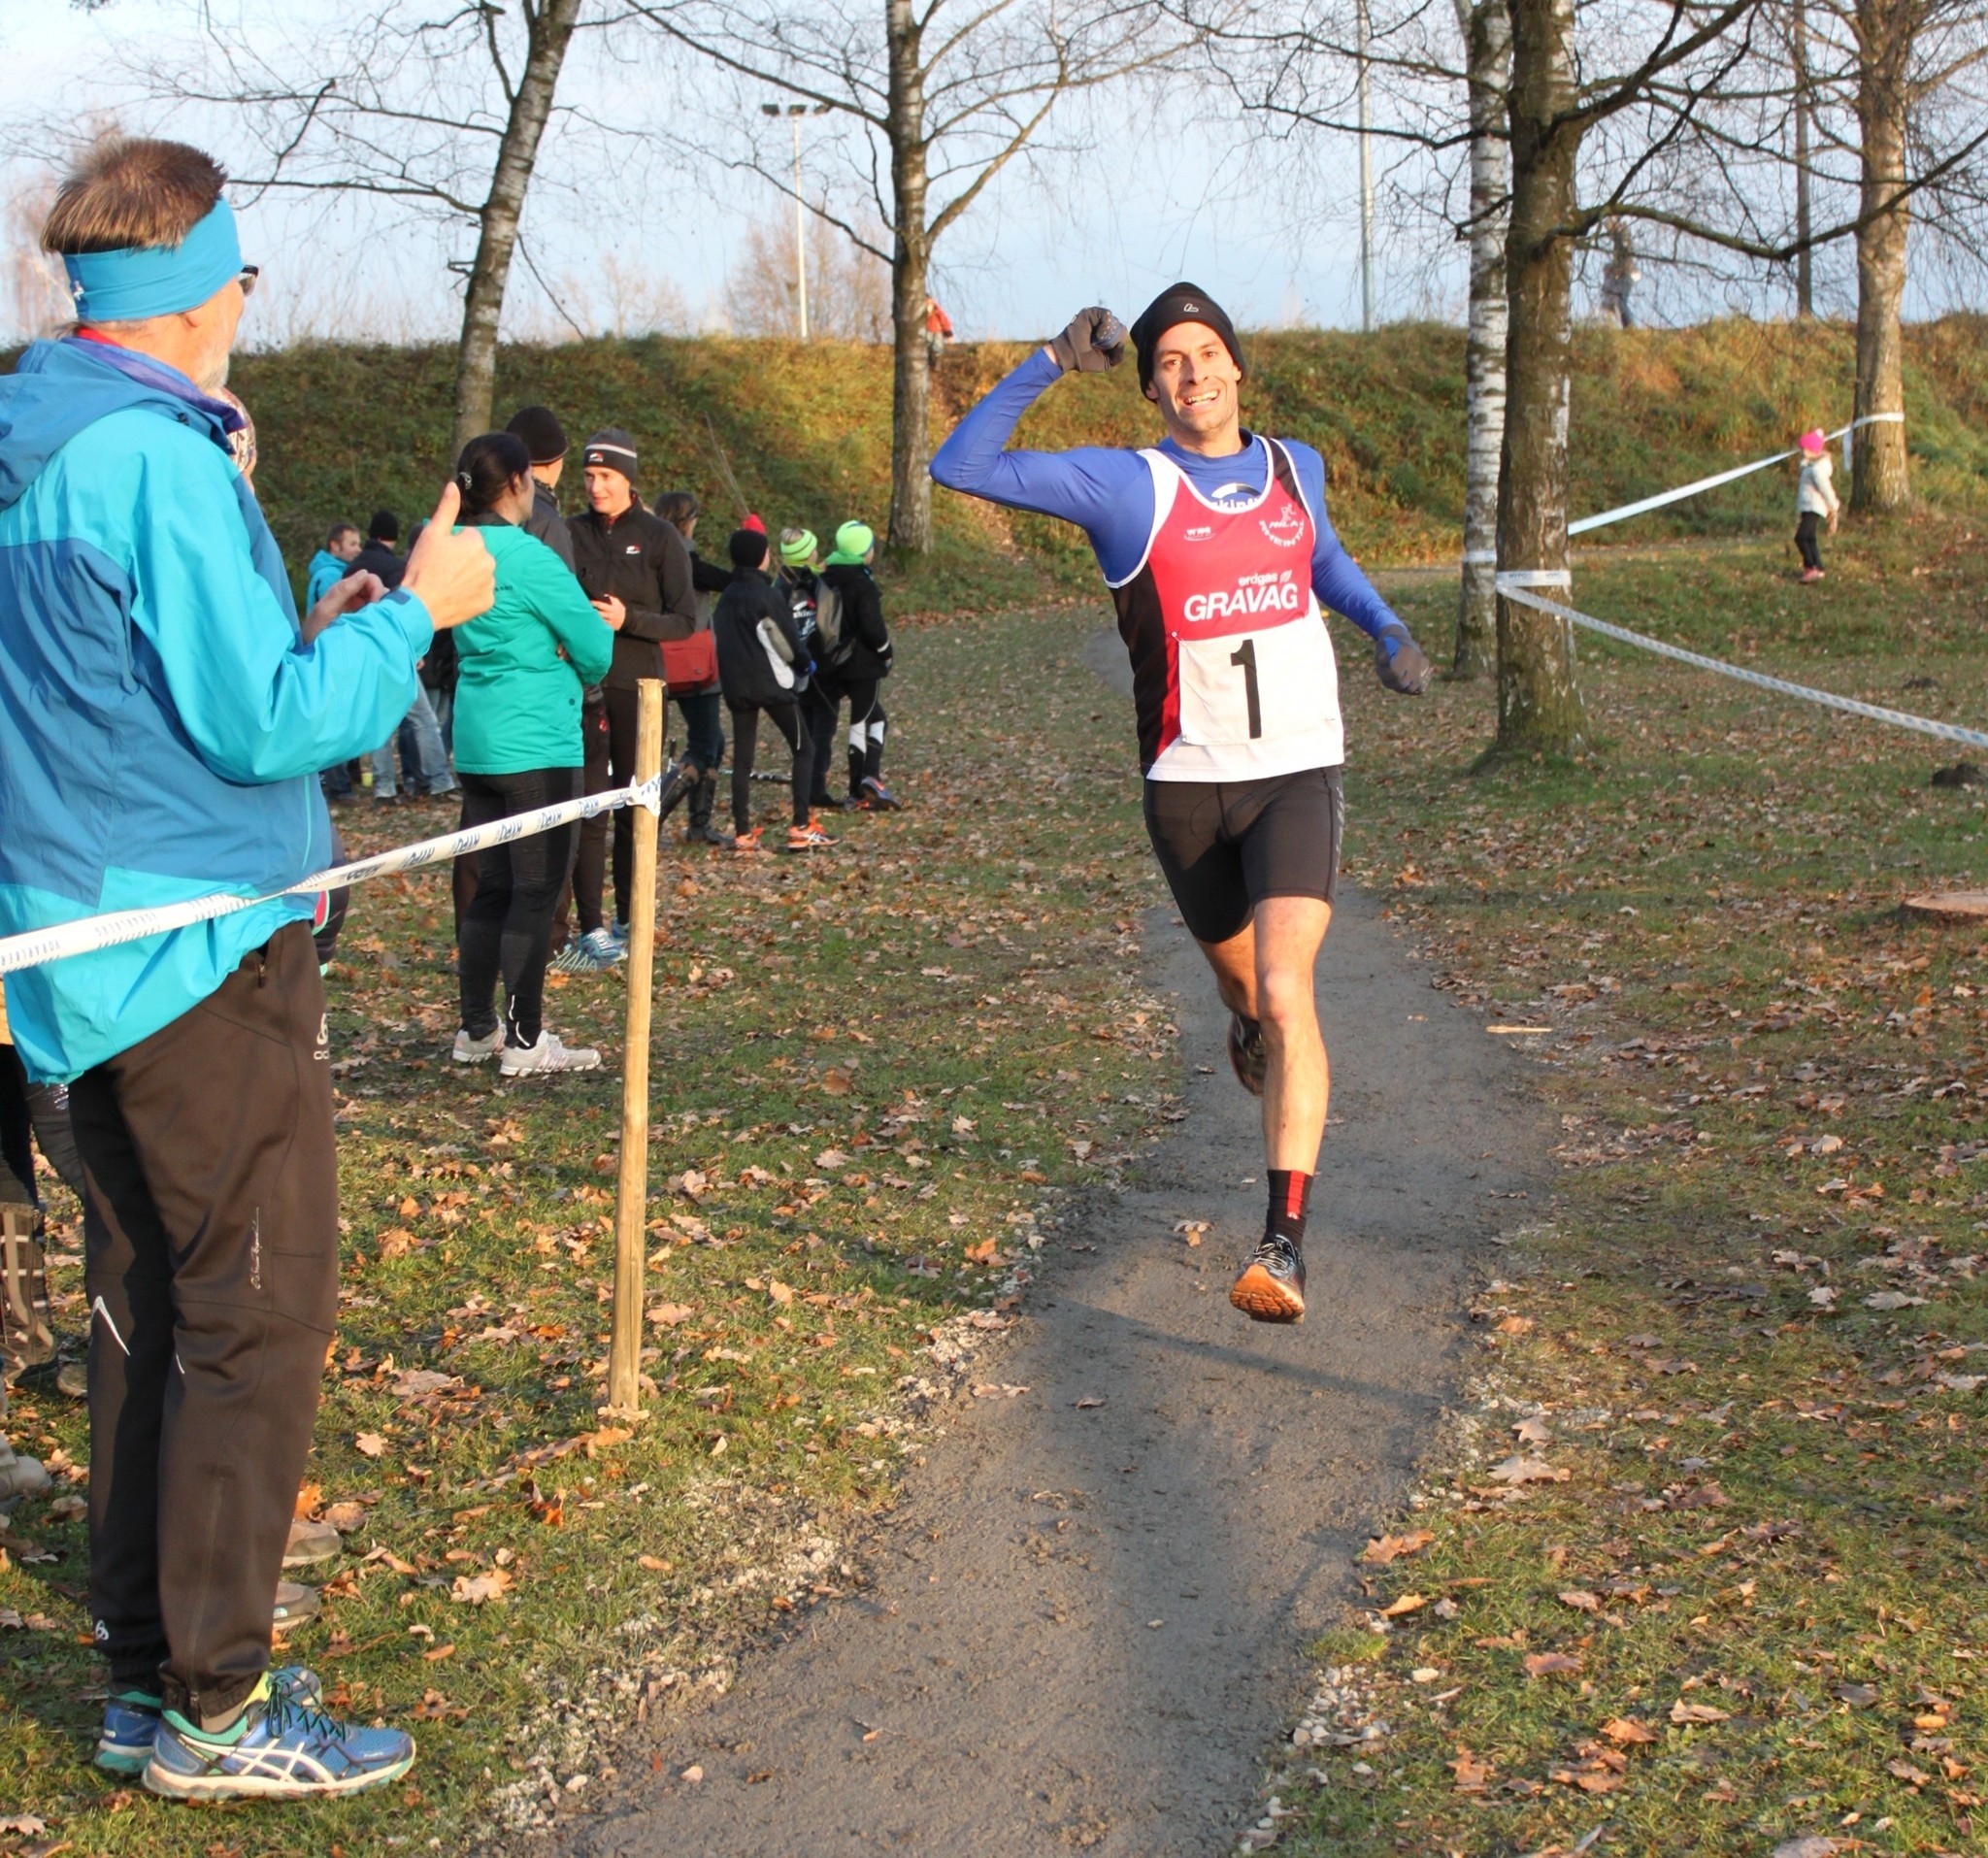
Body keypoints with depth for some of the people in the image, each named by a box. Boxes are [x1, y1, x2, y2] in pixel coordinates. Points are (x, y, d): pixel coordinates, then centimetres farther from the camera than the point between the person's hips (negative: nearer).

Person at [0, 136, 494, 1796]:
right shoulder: (160, 465, -17)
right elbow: (267, 726, -19)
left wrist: (300, 641, 22)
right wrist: (412, 613, -7)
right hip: (202, 953, -9)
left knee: (144, 1306, 15)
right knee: (256, 1315, -1)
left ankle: (145, 1673, 24)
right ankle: (215, 1708, 6)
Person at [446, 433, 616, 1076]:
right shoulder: (528, 558, -16)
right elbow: (594, 648, -12)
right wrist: (579, 674, 10)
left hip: (476, 742, 8)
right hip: (536, 743, -8)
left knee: (492, 888, 14)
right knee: (535, 894, -1)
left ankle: (476, 1029, 19)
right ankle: (524, 1042, 2)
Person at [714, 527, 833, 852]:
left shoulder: (725, 599, 9)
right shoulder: (767, 596, -11)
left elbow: (720, 638, 12)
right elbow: (785, 642, -10)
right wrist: (803, 665, 9)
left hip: (736, 687, 6)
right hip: (772, 684, -6)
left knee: (742, 758, 8)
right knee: (803, 751, 2)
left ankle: (742, 833, 4)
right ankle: (801, 828, -6)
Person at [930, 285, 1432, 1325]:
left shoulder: (1295, 469, 7)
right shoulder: (1125, 486, -6)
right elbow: (961, 467, -11)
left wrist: (1384, 630, 14)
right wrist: (1050, 364, -16)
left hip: (1297, 772, 0)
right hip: (1187, 781, 0)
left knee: (1284, 992, -18)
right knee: (1239, 983, 18)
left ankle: (1285, 1241, -20)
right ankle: (1255, 1034, 58)